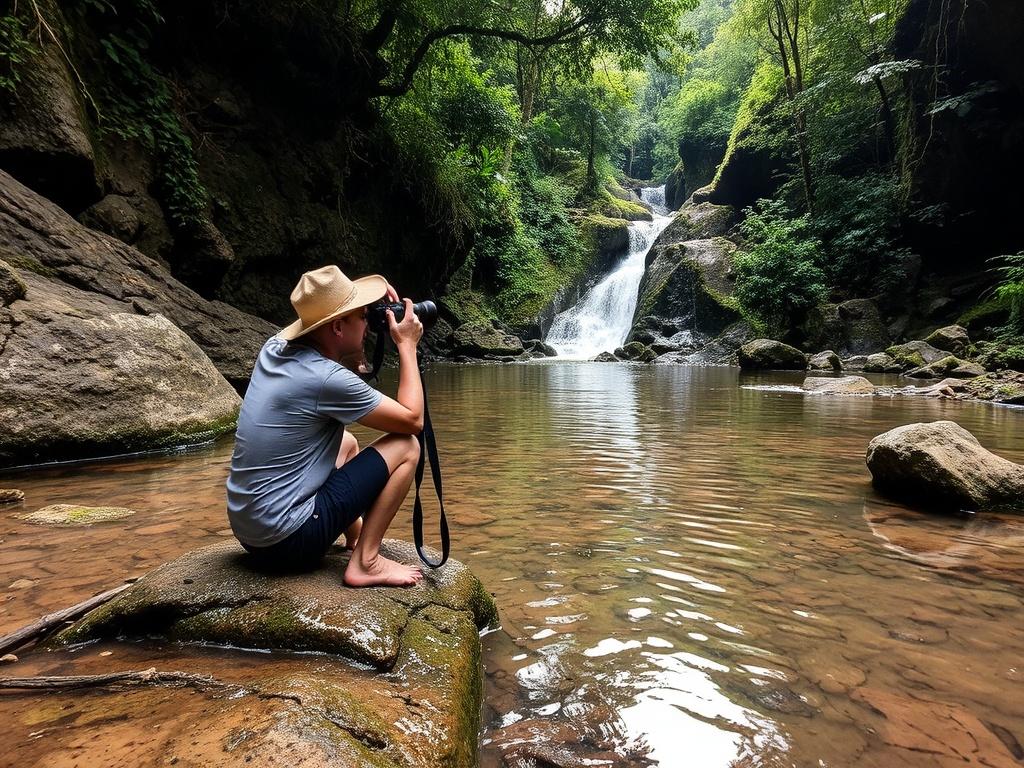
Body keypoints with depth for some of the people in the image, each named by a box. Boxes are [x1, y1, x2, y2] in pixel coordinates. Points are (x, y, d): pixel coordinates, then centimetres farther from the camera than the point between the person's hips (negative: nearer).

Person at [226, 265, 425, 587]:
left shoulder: (274, 348, 1)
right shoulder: (329, 379, -22)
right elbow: (412, 420, -11)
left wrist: (363, 297, 10)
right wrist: (407, 345, -4)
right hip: (289, 541, -8)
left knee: (346, 443, 28)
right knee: (406, 446, -4)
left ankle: (355, 536, 33)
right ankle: (364, 562, -3)